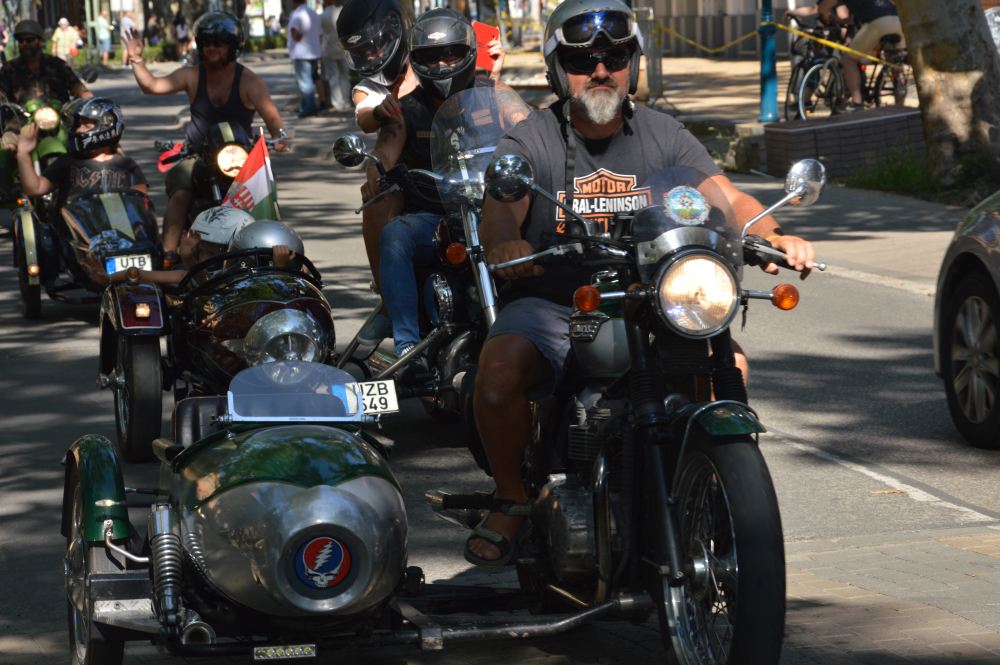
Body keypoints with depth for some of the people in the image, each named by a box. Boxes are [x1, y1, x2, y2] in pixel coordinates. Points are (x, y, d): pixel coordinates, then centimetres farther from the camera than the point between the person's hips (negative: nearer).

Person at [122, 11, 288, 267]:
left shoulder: (249, 81, -1)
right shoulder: (192, 76, 7)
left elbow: (270, 114, -14)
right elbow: (152, 86, -1)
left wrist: (279, 137, -33)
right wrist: (137, 60, -16)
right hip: (196, 156, 1)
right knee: (180, 195, -25)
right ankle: (168, 256, -31)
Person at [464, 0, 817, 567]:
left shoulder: (663, 136, 8)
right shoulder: (531, 141, -1)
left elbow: (727, 197, -3)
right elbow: (501, 206, -19)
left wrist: (772, 236, -25)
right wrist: (505, 243, -44)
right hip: (549, 304, -2)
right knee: (499, 368, -33)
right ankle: (514, 501, -7)